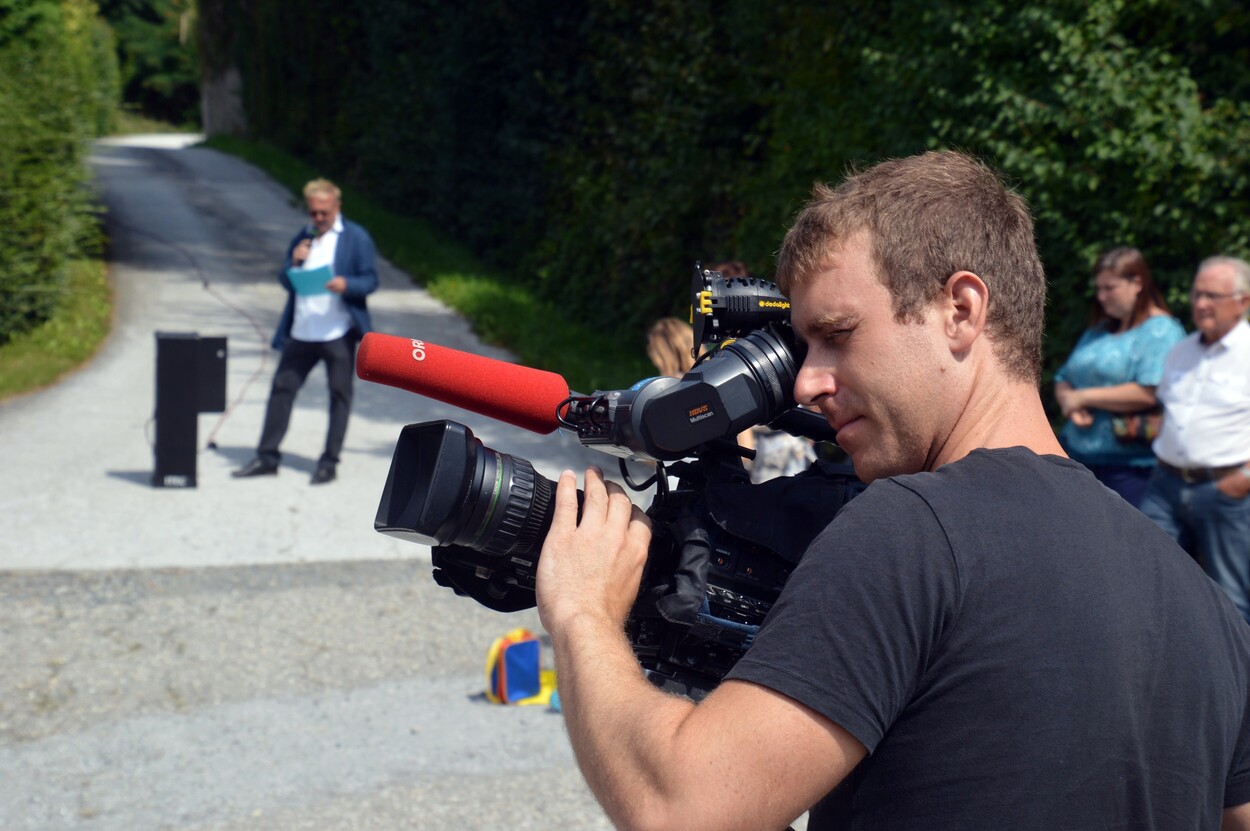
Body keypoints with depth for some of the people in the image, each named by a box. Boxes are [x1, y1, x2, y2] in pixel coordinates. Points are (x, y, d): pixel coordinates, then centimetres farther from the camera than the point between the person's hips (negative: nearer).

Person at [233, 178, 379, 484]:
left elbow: (370, 281, -4)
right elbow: (286, 283, 14)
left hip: (339, 333, -4)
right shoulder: (302, 238, 13)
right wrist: (294, 263, -6)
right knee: (281, 388, 4)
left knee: (339, 394, 2)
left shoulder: (357, 238, -1)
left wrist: (346, 285, -23)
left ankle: (329, 462, 11)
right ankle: (267, 457, 11)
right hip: (301, 331, 5)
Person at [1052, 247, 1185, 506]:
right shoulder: (1098, 331, 18)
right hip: (1077, 455, 8)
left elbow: (1149, 393, -21)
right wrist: (1069, 401, -6)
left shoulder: (1161, 331, -8)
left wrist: (1084, 397, -13)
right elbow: (1063, 380, 20)